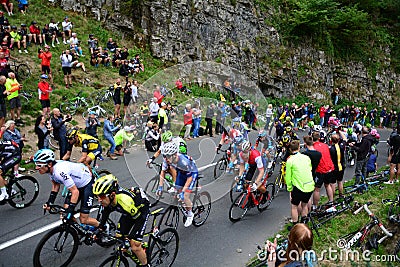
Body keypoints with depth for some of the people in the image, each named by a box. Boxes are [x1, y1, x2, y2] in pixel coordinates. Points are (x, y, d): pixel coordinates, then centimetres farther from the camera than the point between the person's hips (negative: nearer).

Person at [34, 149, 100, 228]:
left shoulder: (60, 171, -35)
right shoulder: (51, 169, -9)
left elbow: (75, 191, -33)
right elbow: (55, 185, 8)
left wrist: (70, 210, -33)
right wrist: (49, 202, -1)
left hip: (87, 184, -9)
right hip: (76, 184, 9)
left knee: (83, 220, -8)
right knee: (65, 211, -1)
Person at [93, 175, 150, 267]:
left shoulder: (125, 201, -42)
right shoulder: (108, 199, -21)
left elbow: (139, 219, -29)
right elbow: (105, 213, 2)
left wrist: (129, 237, -29)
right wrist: (100, 229, -1)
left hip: (141, 211, -7)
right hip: (129, 212, 7)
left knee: (135, 246, -11)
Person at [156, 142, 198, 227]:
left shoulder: (184, 161, -41)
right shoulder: (166, 159, -26)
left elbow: (189, 177, -29)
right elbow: (163, 171, -10)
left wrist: (183, 191, -31)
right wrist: (160, 186, -15)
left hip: (192, 173, -6)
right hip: (181, 172, 6)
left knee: (184, 196, -13)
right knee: (178, 193, 3)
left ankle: (190, 214, 13)